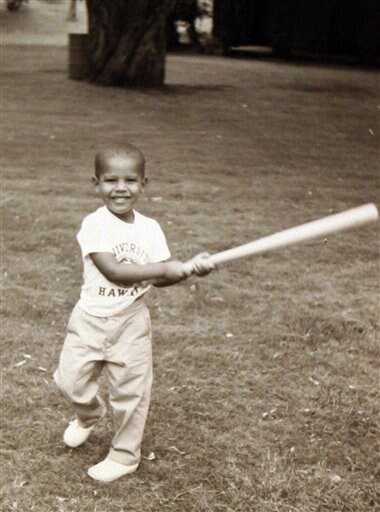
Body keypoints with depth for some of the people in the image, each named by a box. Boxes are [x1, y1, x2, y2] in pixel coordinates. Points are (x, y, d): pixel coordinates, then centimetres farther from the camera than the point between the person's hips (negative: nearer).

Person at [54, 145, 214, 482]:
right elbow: (113, 271, -27)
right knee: (71, 379, 4)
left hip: (131, 321, 2)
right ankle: (89, 414, 40)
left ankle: (124, 455, 27)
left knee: (131, 390, 7)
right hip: (90, 318, -2)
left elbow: (159, 279, -1)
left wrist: (189, 268, -20)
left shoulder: (150, 228, -1)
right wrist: (168, 268, -31)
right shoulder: (94, 224, -14)